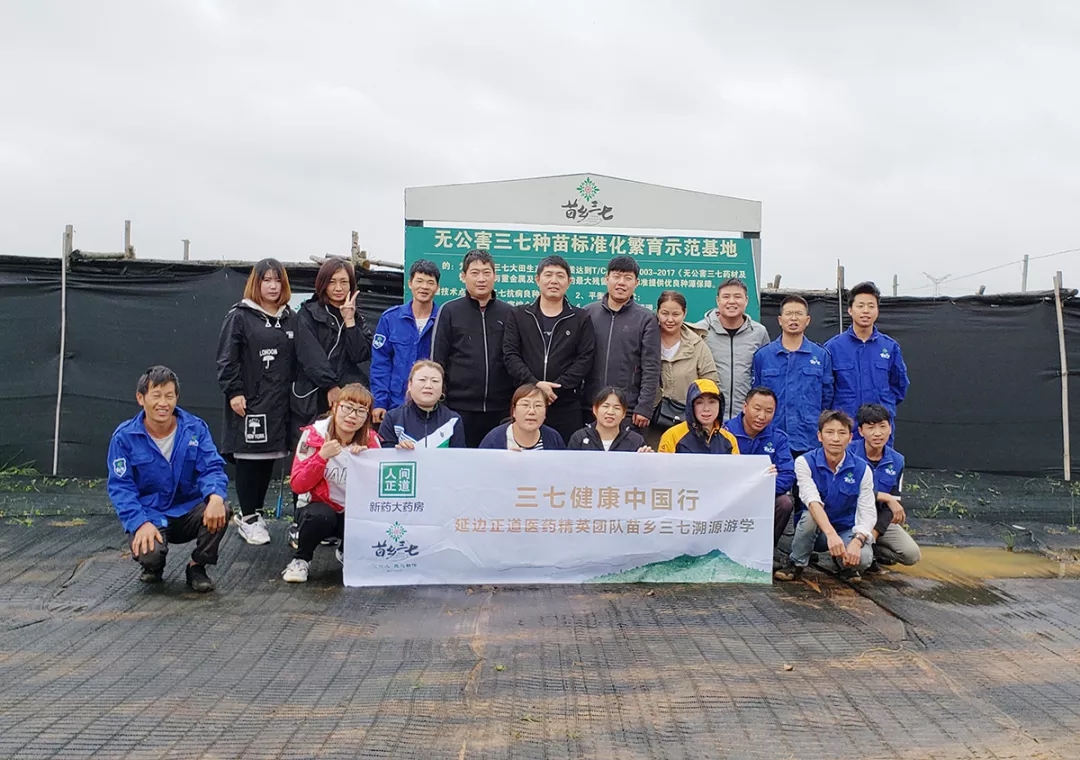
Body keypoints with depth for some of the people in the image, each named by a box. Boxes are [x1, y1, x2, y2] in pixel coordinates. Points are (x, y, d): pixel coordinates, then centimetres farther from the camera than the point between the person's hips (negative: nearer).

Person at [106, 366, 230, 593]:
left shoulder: (196, 429, -5)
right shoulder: (125, 436, -8)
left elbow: (212, 468, -10)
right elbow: (120, 487, -9)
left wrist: (216, 496, -33)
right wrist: (141, 523, -25)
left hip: (188, 512, 1)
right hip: (149, 516, -1)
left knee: (220, 512, -29)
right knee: (149, 553, -31)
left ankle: (197, 567, 0)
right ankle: (153, 566, 12)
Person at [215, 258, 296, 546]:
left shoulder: (290, 319, 12)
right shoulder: (240, 316, -2)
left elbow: (297, 359, 15)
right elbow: (227, 358, -6)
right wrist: (233, 392, -13)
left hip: (280, 403, 5)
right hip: (249, 401, -5)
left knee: (269, 457, 8)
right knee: (248, 457, 0)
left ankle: (253, 512, 23)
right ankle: (248, 518, 12)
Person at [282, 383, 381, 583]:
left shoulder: (370, 440, -4)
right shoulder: (314, 434, -10)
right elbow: (298, 485, -14)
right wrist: (322, 456, -27)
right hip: (320, 509, -3)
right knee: (322, 516, -37)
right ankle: (300, 559, -6)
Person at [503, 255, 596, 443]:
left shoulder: (581, 319, 8)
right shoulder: (518, 315, 9)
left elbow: (585, 360, -1)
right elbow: (510, 355, 0)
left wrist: (556, 387, -13)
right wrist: (534, 383, -15)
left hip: (567, 405, 0)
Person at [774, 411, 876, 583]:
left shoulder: (861, 468, -8)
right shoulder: (805, 462, -14)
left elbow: (867, 512, -12)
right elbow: (812, 501, -29)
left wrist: (857, 541, -31)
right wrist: (831, 533, -46)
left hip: (846, 531, 1)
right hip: (815, 531, -1)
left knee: (863, 558, -30)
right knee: (809, 515, -35)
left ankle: (844, 564, 8)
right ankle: (796, 564, -10)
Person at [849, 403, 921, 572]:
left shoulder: (897, 461, -2)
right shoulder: (849, 453, -16)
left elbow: (893, 502, -3)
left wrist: (873, 534, -16)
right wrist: (885, 497, -20)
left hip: (879, 519, 4)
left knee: (912, 554, -13)